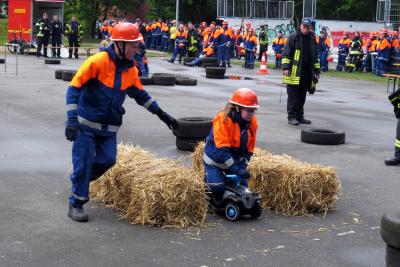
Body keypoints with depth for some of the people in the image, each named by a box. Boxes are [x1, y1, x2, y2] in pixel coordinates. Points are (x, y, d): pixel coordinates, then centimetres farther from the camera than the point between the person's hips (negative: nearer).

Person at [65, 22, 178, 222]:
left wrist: (161, 114, 15)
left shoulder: (130, 69, 3)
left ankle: (81, 179, 27)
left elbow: (140, 94, 18)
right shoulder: (98, 61, -18)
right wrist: (72, 119, -24)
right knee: (83, 163, -3)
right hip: (86, 124, -5)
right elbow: (74, 88, -17)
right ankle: (76, 204, 12)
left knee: (108, 160, -2)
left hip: (109, 127, 6)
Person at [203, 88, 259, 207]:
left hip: (235, 160, 6)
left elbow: (249, 149, -1)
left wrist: (242, 166, -15)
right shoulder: (222, 120, -29)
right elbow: (222, 150, -32)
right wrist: (236, 169, -35)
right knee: (218, 186, -20)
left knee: (242, 184, -5)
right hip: (215, 158, -5)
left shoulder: (252, 122, -10)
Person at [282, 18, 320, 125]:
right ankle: (291, 117, 1)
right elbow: (286, 53, -5)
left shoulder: (312, 39, 15)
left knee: (302, 96, 10)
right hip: (294, 71, -5)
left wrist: (316, 70, 20)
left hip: (307, 73, 6)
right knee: (293, 95, -3)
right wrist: (285, 67, -13)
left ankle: (299, 116, 17)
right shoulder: (293, 37, -3)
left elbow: (315, 56, 22)